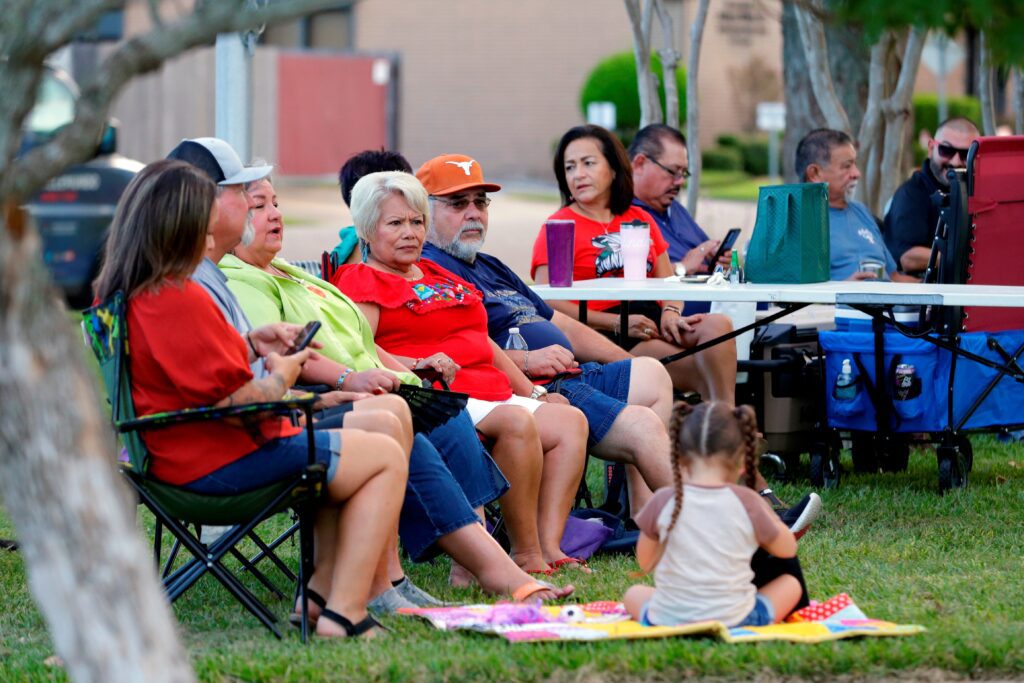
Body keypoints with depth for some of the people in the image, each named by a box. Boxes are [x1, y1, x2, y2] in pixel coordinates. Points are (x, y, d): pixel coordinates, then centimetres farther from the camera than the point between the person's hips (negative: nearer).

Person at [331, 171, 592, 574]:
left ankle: (550, 547, -22)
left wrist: (533, 390, 23)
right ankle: (525, 553, -27)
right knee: (517, 422, -32)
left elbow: (484, 342, 32)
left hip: (494, 393, 9)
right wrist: (415, 365, -28)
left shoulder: (435, 275, 30)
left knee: (570, 420, -12)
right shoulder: (362, 280, 4)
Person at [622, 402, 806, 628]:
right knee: (791, 582, 24)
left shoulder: (663, 502, -7)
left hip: (668, 620, 0)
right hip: (736, 621, 0)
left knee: (633, 594, 31)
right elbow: (788, 548, 8)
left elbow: (645, 563, 8)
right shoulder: (747, 503, -9)